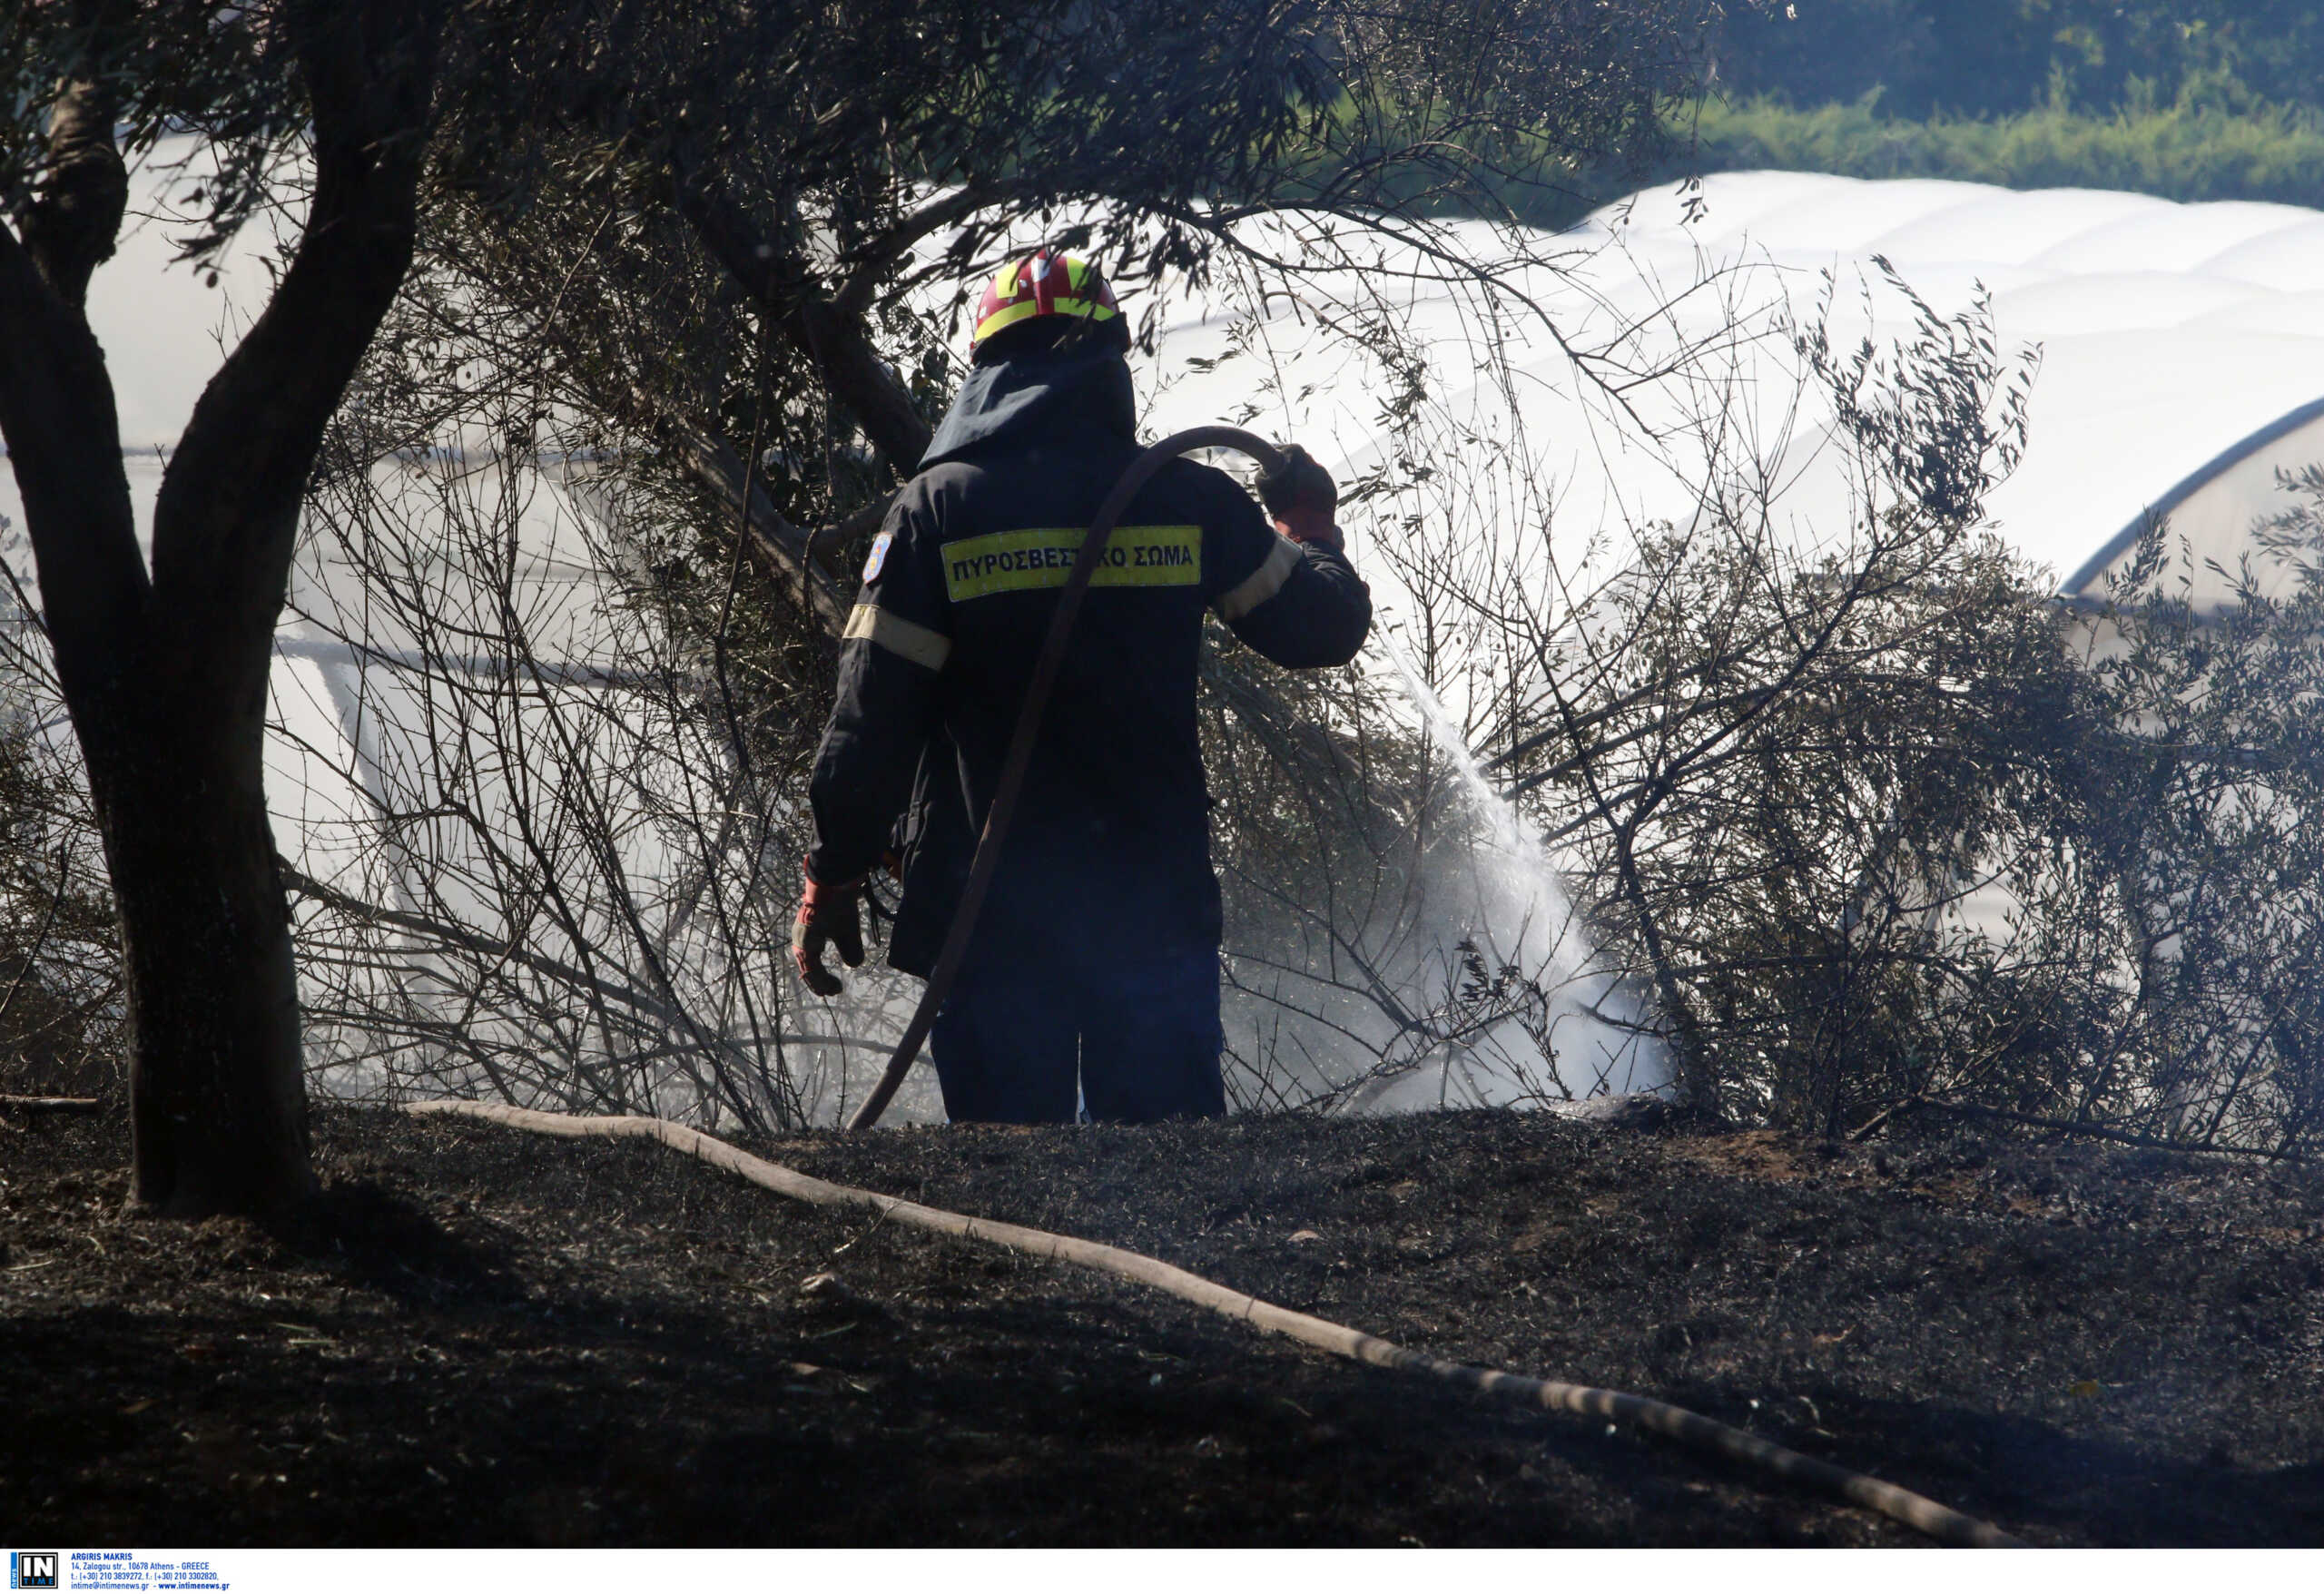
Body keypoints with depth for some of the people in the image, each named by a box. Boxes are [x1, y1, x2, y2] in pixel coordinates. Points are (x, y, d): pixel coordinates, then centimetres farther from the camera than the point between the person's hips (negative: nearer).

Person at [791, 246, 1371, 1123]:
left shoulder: (937, 510, -7)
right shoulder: (1188, 502, -2)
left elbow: (872, 714, -9)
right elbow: (1323, 625, 10)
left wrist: (833, 877, 0)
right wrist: (1309, 526, 31)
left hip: (990, 904, -1)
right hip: (1157, 900, 2)